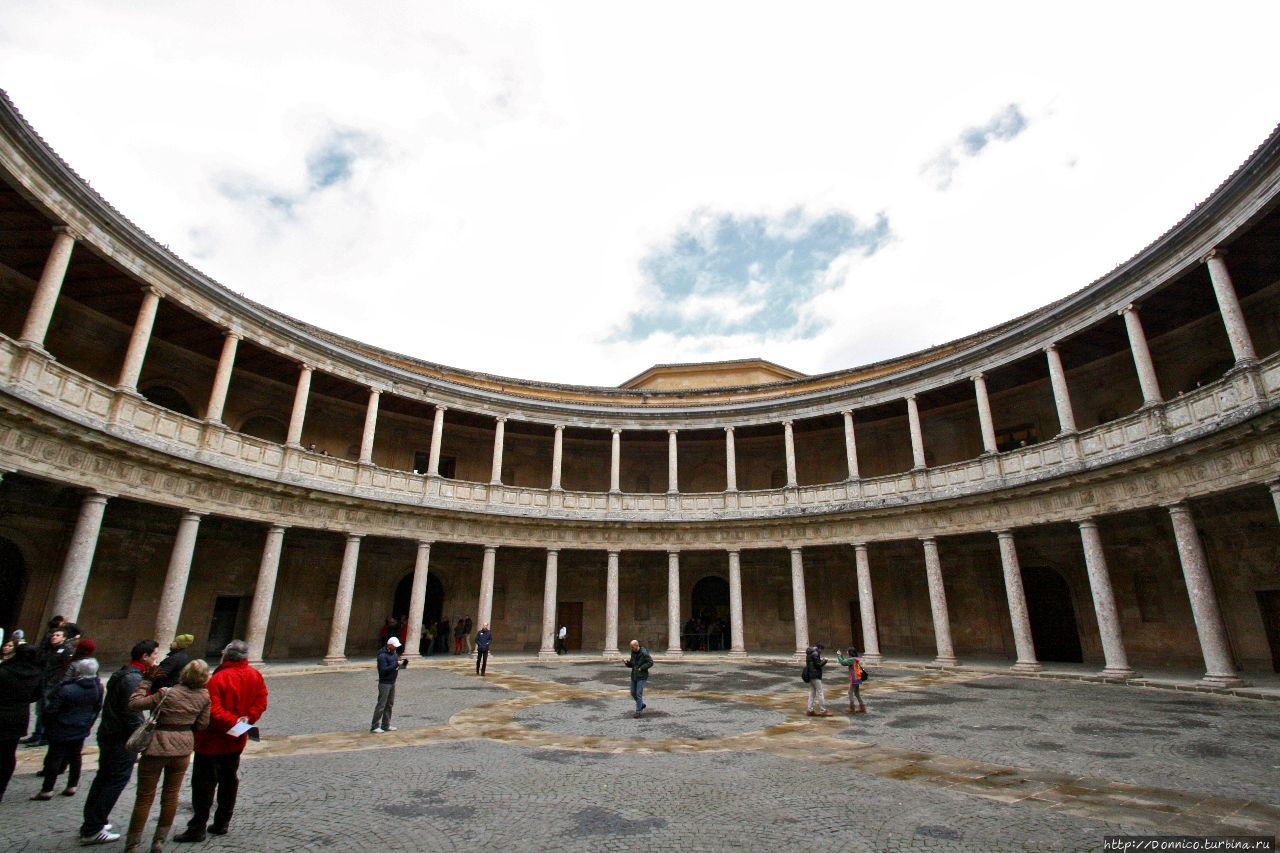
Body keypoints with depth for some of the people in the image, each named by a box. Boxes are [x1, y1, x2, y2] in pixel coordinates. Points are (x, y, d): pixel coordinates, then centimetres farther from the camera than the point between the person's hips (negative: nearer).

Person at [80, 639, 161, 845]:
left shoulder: (121, 673, 12)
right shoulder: (133, 678, -21)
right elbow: (131, 712, -23)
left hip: (108, 733, 10)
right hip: (122, 737, -10)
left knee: (103, 778, 18)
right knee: (117, 780, -1)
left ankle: (90, 824, 28)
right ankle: (93, 830, 4)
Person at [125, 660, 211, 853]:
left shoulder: (166, 693, -17)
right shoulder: (204, 696, -7)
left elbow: (134, 703, -14)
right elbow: (202, 725, 0)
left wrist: (146, 681, -6)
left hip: (157, 747, -3)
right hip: (183, 748, 3)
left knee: (145, 798, 10)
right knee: (171, 796, 16)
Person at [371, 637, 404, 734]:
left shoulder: (394, 652, 8)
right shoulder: (382, 655, -18)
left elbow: (398, 661, 16)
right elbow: (384, 670, -25)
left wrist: (403, 662, -5)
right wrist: (396, 664, -28)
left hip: (392, 682, 9)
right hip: (384, 683, -9)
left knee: (390, 704, 13)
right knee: (381, 705, -4)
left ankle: (386, 725, 22)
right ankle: (374, 727, 4)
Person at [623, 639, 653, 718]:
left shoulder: (644, 653, -18)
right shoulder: (633, 653, 3)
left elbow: (650, 662, -17)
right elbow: (632, 664, 11)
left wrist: (641, 668, -21)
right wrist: (627, 663, -9)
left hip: (642, 676, -7)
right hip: (634, 676, 7)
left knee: (639, 694, -8)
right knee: (633, 693, 13)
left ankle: (638, 712, 4)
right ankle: (642, 705, 35)